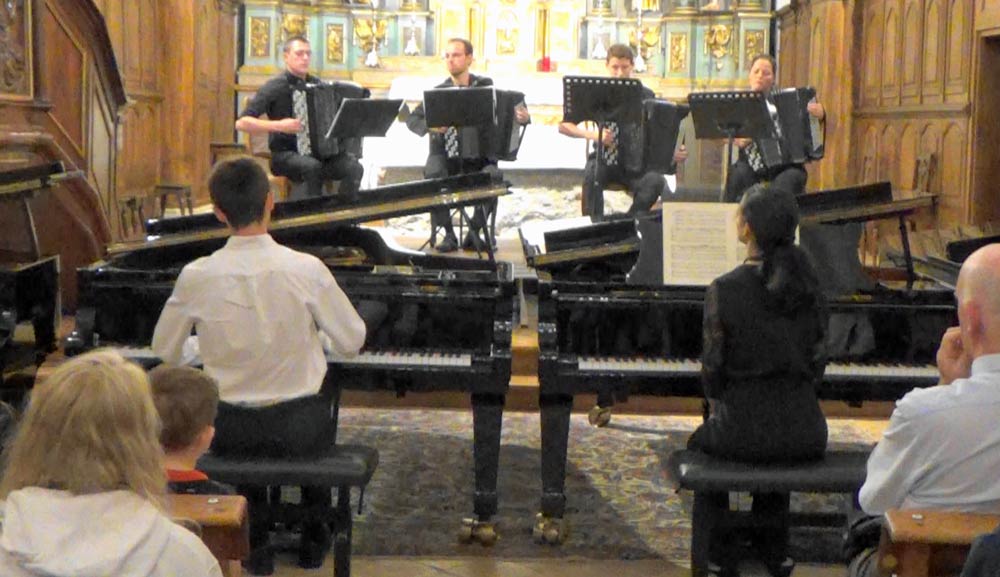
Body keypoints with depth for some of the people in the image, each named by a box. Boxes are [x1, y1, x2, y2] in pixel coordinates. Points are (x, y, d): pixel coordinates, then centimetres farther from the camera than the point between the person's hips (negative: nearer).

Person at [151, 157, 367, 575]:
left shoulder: (197, 276, -13)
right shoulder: (307, 269, -16)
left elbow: (164, 352, 2)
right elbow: (352, 342, -5)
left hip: (232, 432, 1)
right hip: (300, 430, 0)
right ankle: (314, 539, 45)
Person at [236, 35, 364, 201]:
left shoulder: (317, 84, 11)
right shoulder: (275, 86, -5)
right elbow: (241, 123, -11)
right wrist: (279, 126, -21)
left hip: (318, 152, 5)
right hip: (285, 155, -5)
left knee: (354, 167, -24)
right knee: (312, 167, -37)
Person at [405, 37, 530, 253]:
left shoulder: (485, 86, 8)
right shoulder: (438, 92, 8)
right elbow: (412, 119, 3)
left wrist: (522, 117, -16)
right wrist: (429, 126, -19)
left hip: (479, 156, 0)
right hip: (446, 156, 1)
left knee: (493, 176, -31)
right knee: (433, 175, -31)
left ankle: (474, 232, -11)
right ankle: (448, 234, -15)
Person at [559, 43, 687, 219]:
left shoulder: (645, 96, 3)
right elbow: (563, 126, 1)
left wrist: (674, 154, -17)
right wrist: (593, 135, -16)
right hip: (604, 160, 0)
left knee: (656, 182, -30)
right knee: (591, 174, -34)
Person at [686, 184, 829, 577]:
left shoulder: (724, 289, -13)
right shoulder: (809, 285, 0)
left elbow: (713, 370, -6)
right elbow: (817, 361, 7)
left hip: (744, 432, -4)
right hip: (806, 433, 4)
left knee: (701, 443, 31)